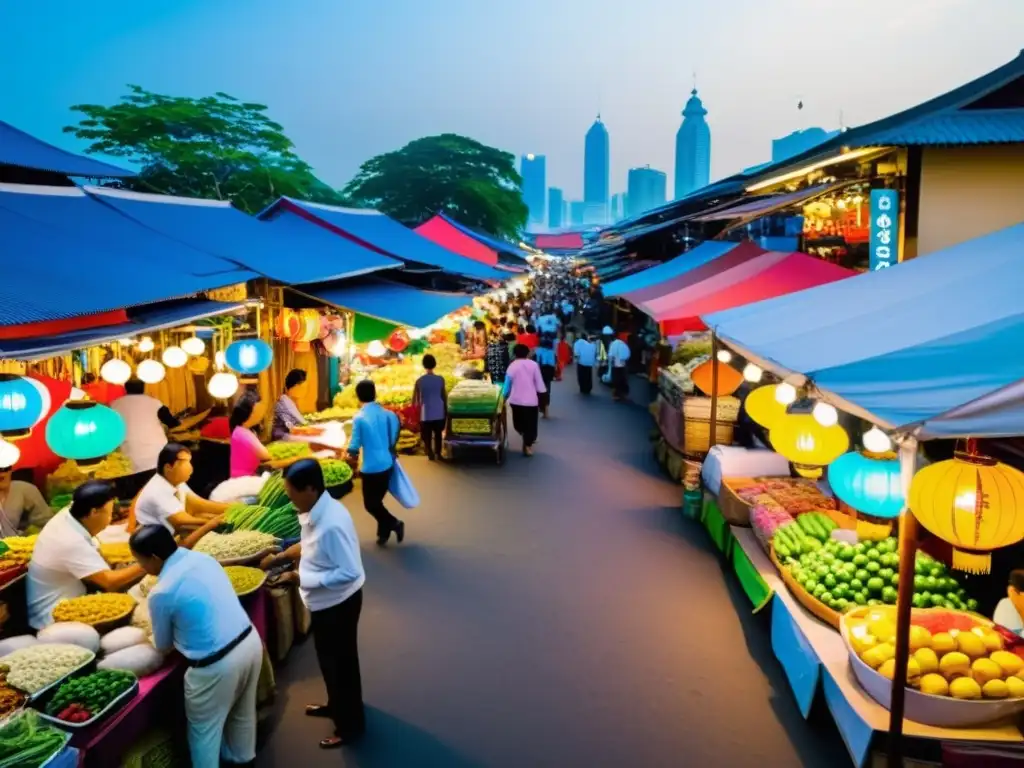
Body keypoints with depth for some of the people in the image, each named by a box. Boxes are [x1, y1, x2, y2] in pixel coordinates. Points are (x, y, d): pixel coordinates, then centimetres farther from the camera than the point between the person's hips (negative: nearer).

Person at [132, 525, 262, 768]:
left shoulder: (162, 593, -16)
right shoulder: (204, 558, 3)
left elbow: (163, 646, 3)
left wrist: (152, 638, 24)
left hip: (217, 665, -8)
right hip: (250, 641, 8)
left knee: (204, 729, 17)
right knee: (242, 712, 31)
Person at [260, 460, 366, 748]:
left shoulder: (332, 524, -34)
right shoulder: (314, 512, -4)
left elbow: (349, 572, -32)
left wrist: (301, 578, -27)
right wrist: (281, 557, 7)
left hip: (338, 603, -9)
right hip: (325, 601, 9)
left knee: (341, 662, 11)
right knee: (329, 659, 27)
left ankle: (350, 725, 31)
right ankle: (336, 705, 50)